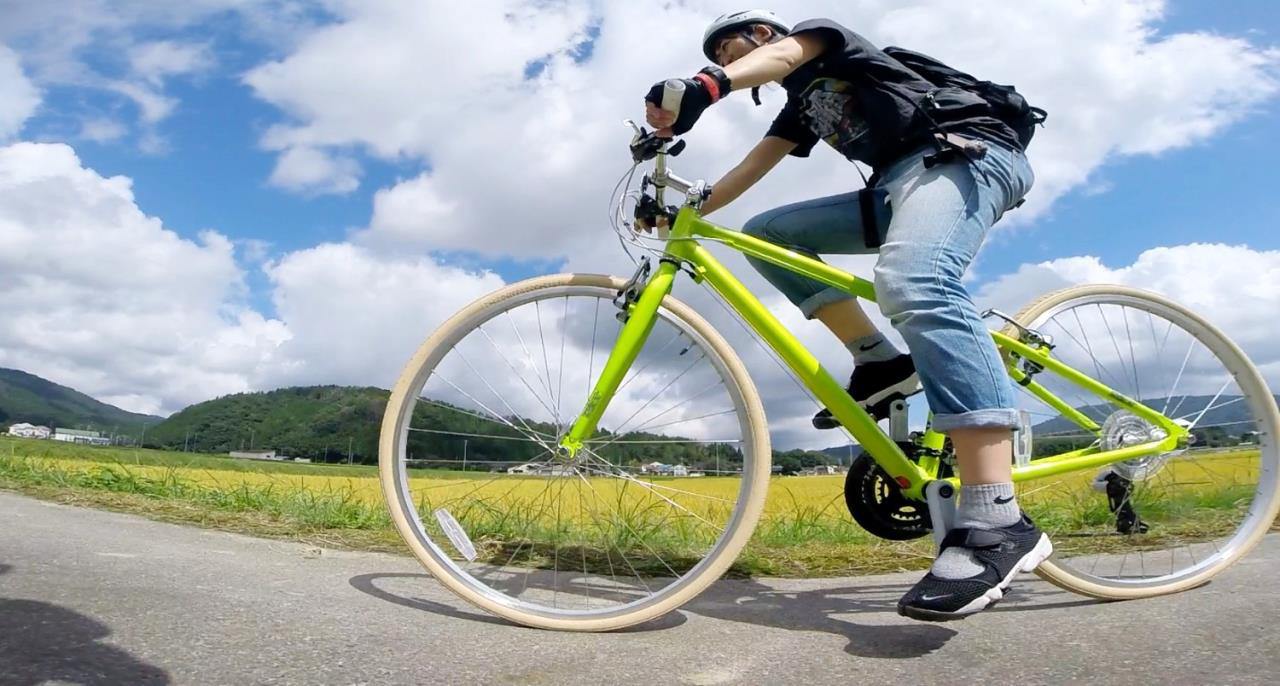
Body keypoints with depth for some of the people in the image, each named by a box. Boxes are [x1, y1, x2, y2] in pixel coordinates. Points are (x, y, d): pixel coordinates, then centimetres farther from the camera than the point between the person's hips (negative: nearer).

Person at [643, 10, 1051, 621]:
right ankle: (881, 362, -7)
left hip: (967, 150, -8)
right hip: (899, 183, 8)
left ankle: (997, 523, -46)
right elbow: (748, 169, 22)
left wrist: (707, 85, -36)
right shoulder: (801, 105, 30)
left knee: (911, 282, -37)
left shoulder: (823, 36, 8)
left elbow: (782, 53, -16)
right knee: (766, 233, 2)